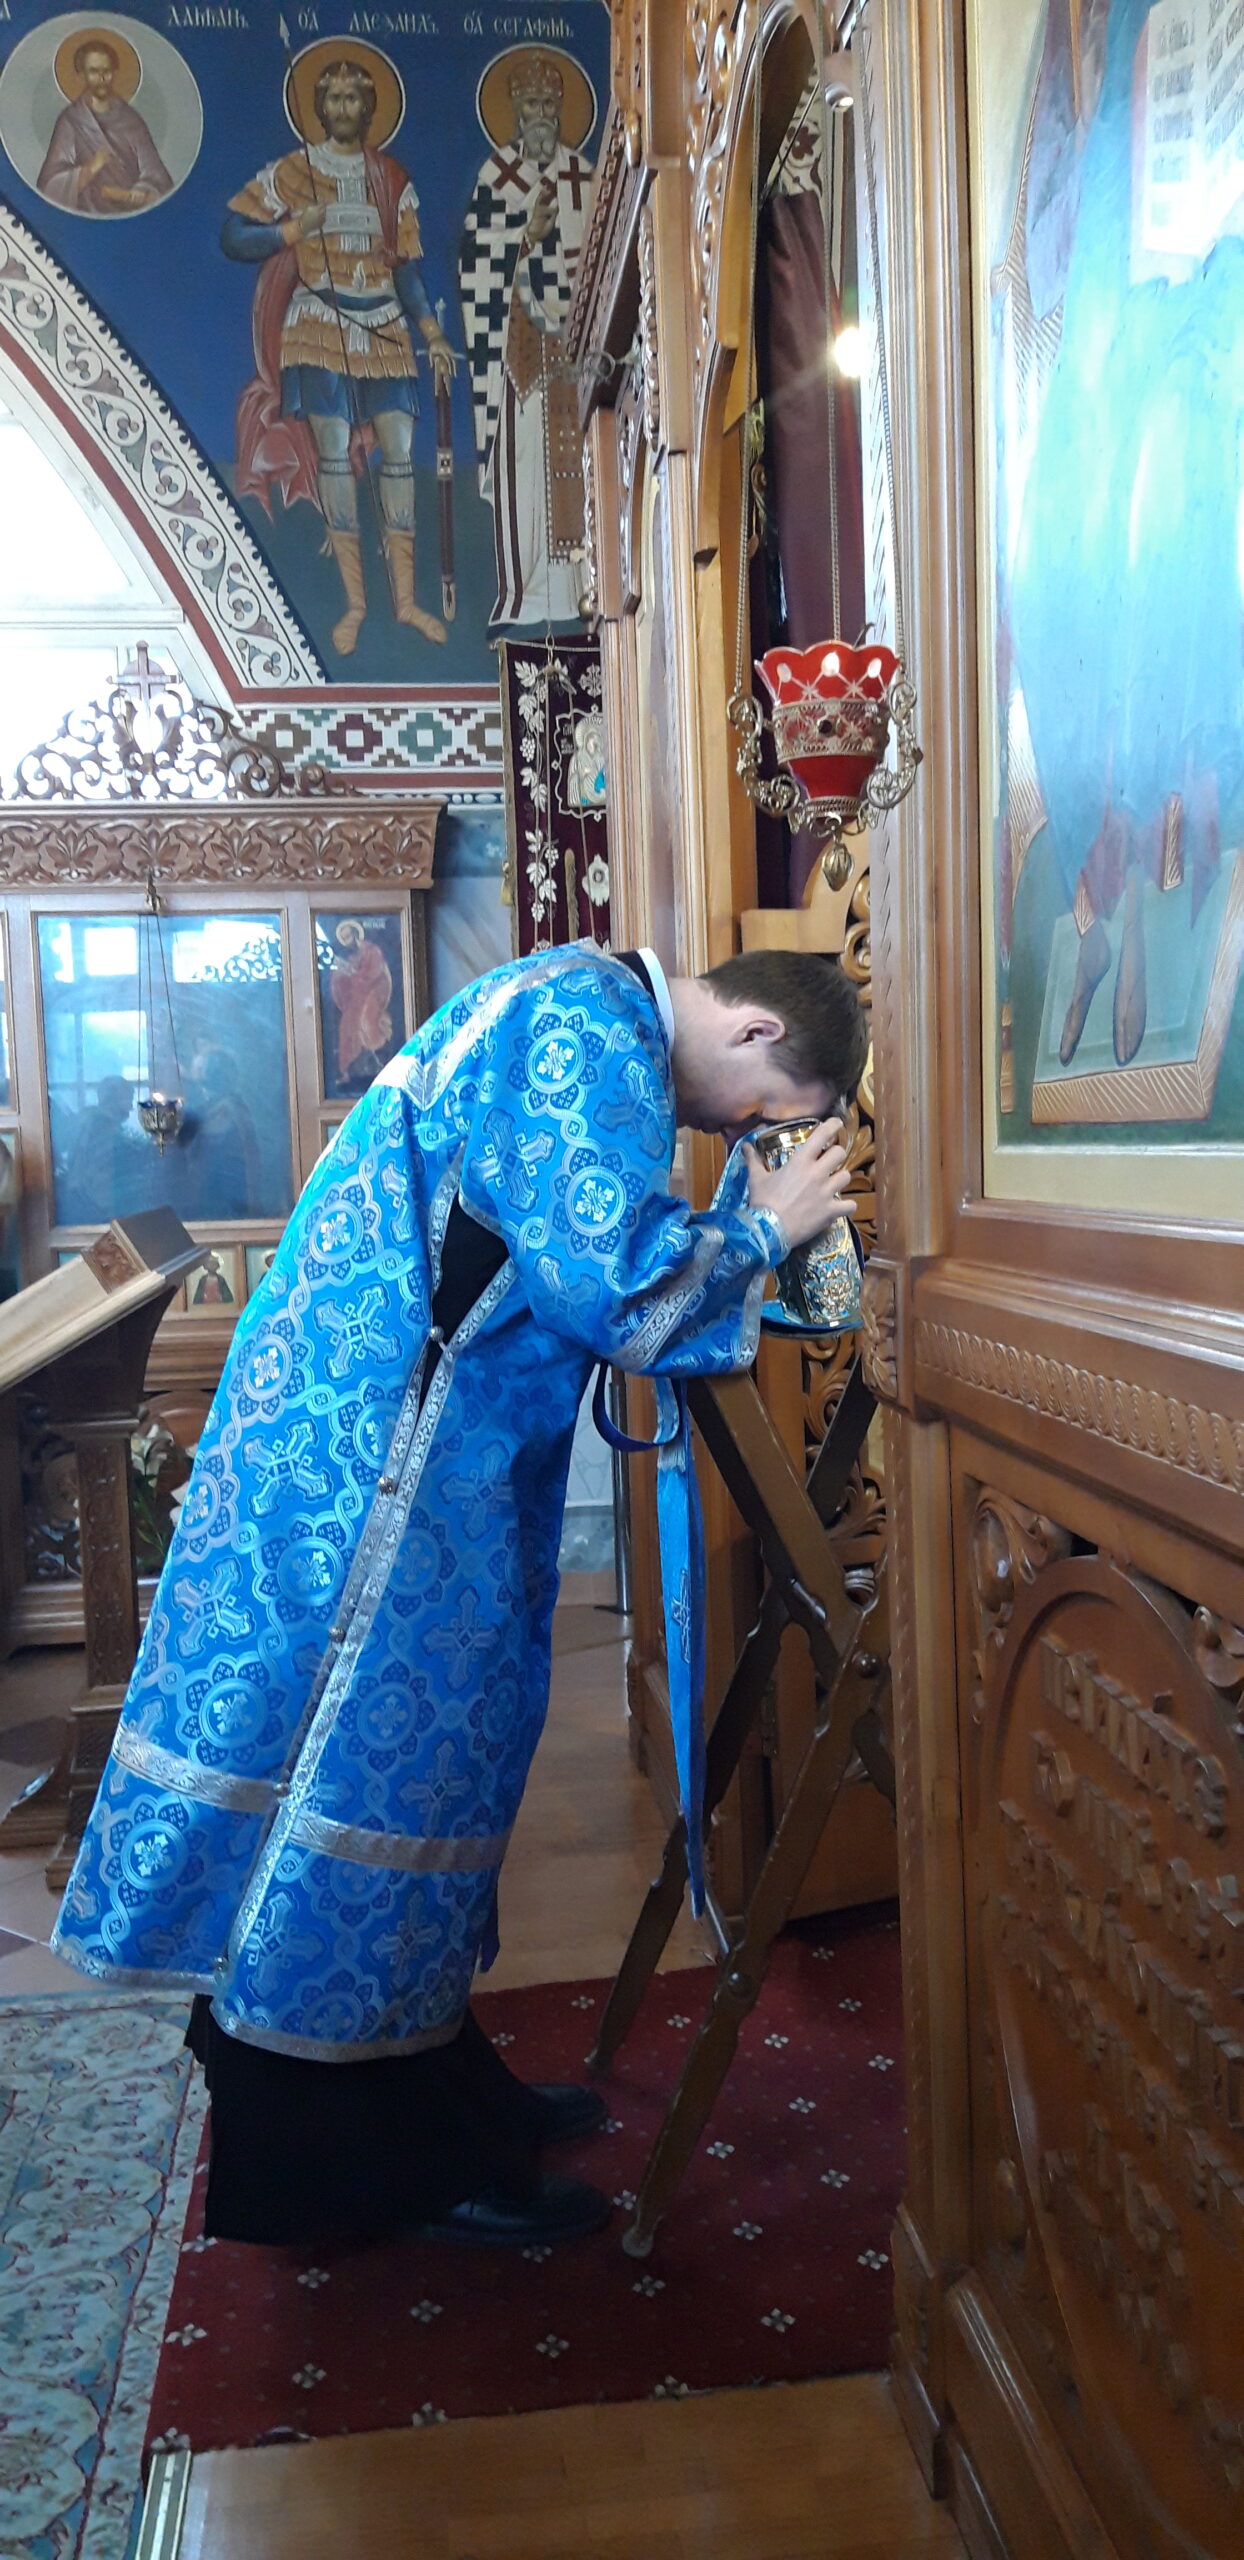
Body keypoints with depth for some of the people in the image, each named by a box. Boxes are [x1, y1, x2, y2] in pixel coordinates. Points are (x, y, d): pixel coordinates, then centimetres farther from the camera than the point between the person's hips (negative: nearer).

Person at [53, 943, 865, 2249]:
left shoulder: (575, 1014, 17)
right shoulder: (595, 1025, -16)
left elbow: (576, 1257, 20)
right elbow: (617, 1283, -23)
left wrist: (738, 1216, 10)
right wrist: (760, 1229, -7)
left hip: (353, 1434, 11)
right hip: (372, 1450, -11)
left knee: (413, 1744, 17)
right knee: (374, 1748, 0)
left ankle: (439, 2090, 32)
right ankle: (380, 2164, 16)